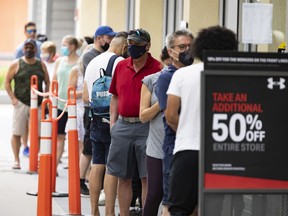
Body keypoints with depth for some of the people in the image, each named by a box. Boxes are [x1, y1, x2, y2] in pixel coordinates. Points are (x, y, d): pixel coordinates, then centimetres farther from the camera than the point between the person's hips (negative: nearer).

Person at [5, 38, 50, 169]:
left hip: (37, 104, 2)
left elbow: (47, 82, 15)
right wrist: (13, 98, -6)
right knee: (17, 133, -2)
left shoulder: (41, 65, 9)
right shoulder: (16, 64, 2)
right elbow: (7, 82, 4)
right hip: (21, 103, -2)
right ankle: (16, 160, 6)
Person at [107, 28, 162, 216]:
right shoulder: (121, 66, 11)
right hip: (122, 126, 6)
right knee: (123, 177, 11)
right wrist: (113, 122, 10)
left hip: (146, 128, -6)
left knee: (147, 178, -4)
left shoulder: (157, 69, -7)